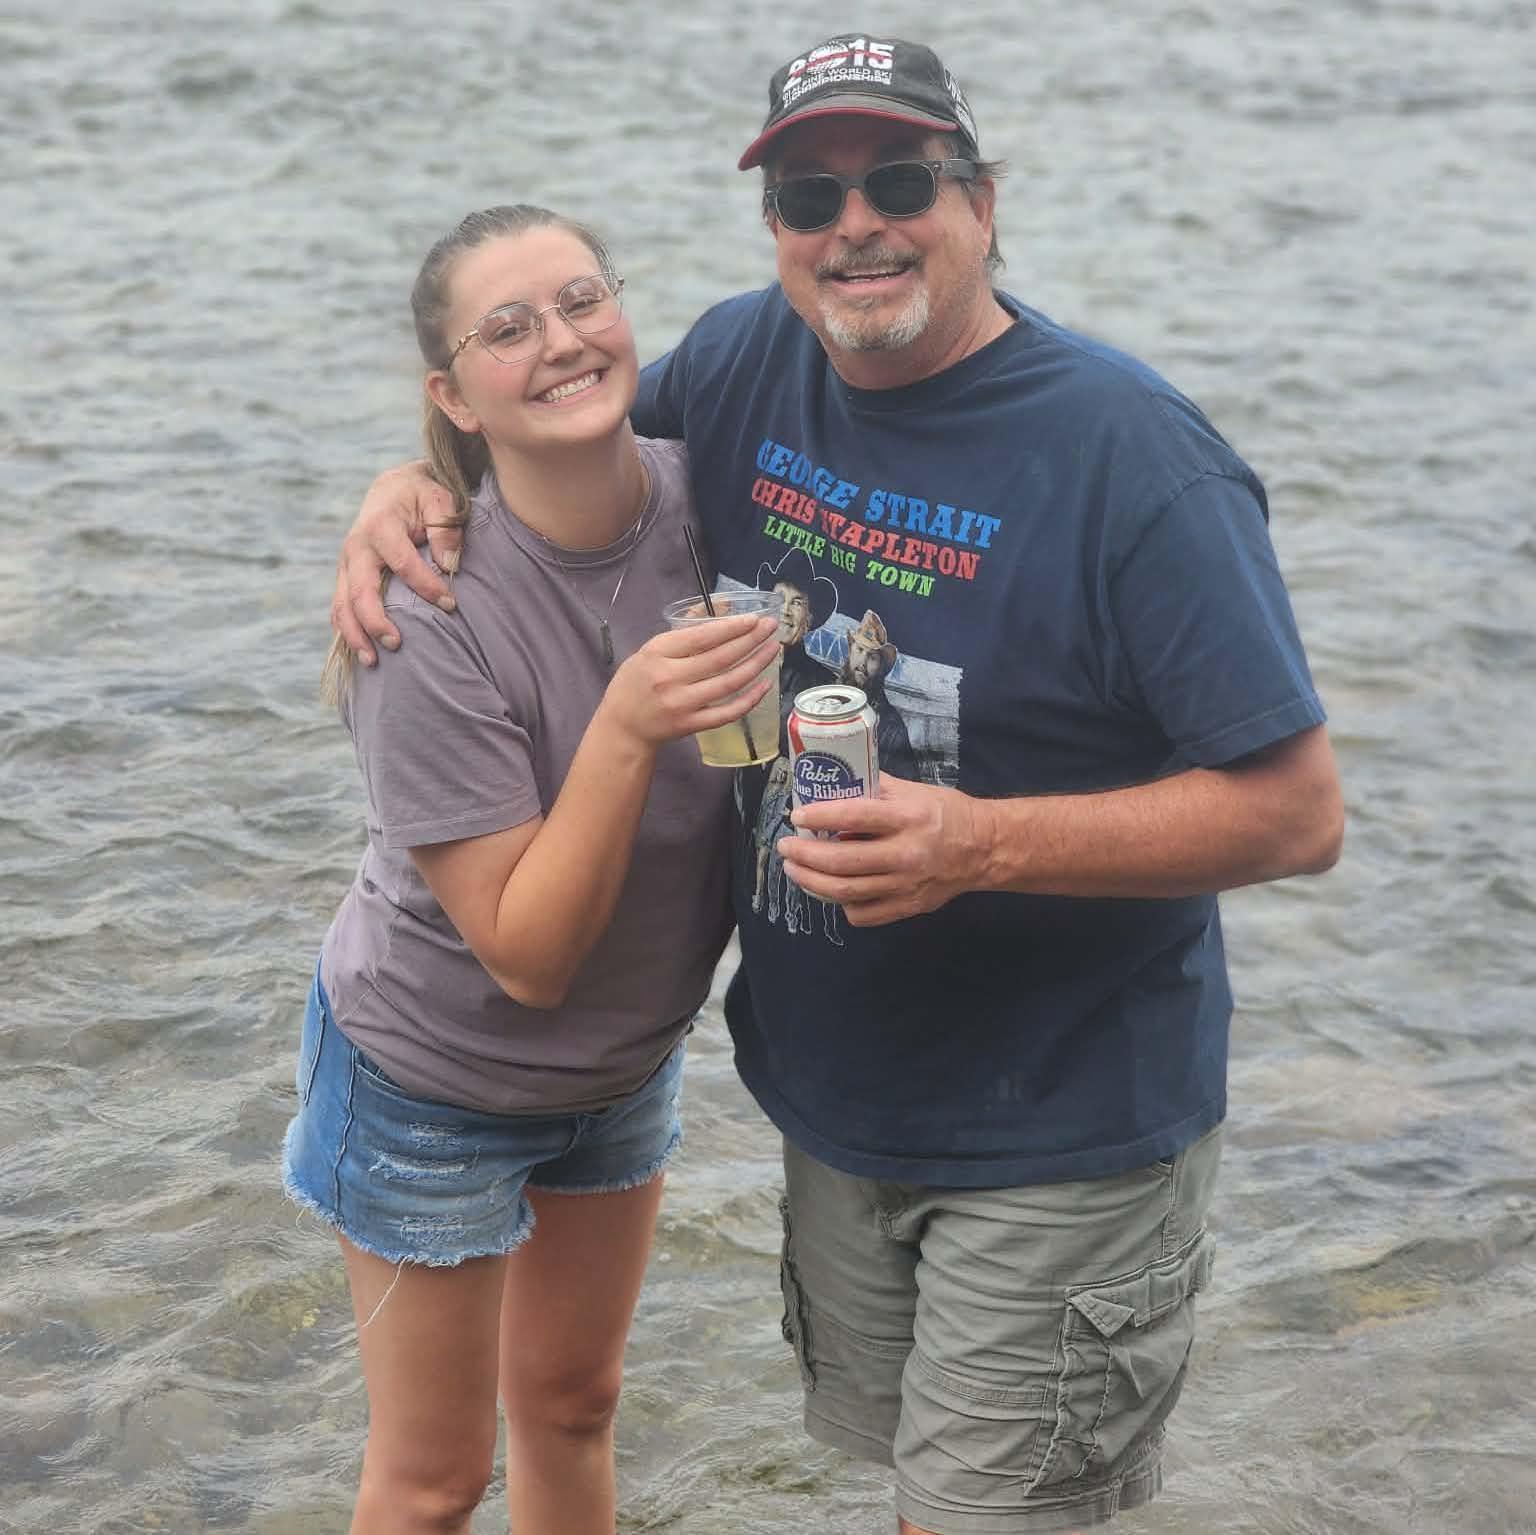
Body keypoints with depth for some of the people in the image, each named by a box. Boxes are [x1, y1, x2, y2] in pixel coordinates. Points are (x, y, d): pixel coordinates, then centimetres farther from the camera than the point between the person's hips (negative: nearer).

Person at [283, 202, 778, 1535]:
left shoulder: (706, 493, -17)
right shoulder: (429, 620, -31)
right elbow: (528, 950, -30)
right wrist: (629, 727, -41)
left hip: (626, 1064, 5)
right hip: (438, 1083, -5)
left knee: (571, 1402, 25)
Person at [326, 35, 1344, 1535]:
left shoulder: (1134, 456, -22)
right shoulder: (748, 360, -3)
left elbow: (1299, 811, -22)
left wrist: (983, 844, -31)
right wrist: (408, 485, -5)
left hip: (1058, 1138, -6)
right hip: (833, 1096, 6)